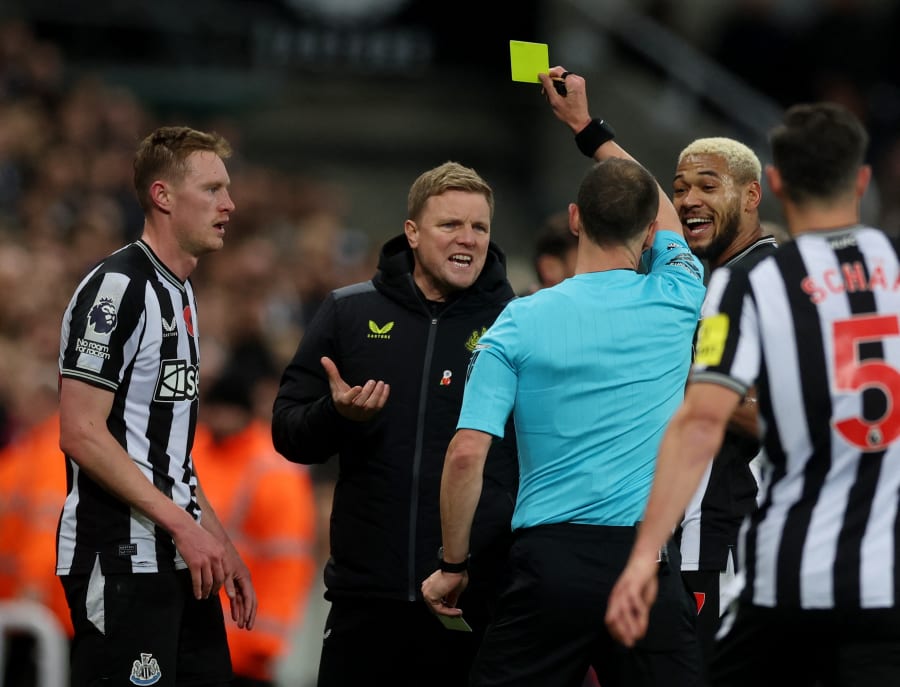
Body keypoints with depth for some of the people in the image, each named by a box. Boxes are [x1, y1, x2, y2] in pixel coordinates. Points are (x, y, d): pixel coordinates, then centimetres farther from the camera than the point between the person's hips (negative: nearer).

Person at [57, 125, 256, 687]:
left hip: (183, 558, 9)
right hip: (120, 562, -9)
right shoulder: (117, 289, -12)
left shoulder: (179, 294, 17)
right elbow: (81, 435, -19)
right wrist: (184, 525, -19)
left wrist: (221, 545, 18)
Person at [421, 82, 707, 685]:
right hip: (650, 561, 1)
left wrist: (453, 566, 5)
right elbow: (666, 216, 27)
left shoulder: (519, 322, -1)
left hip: (549, 560, -1)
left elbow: (467, 454, -7)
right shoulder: (675, 302, 4)